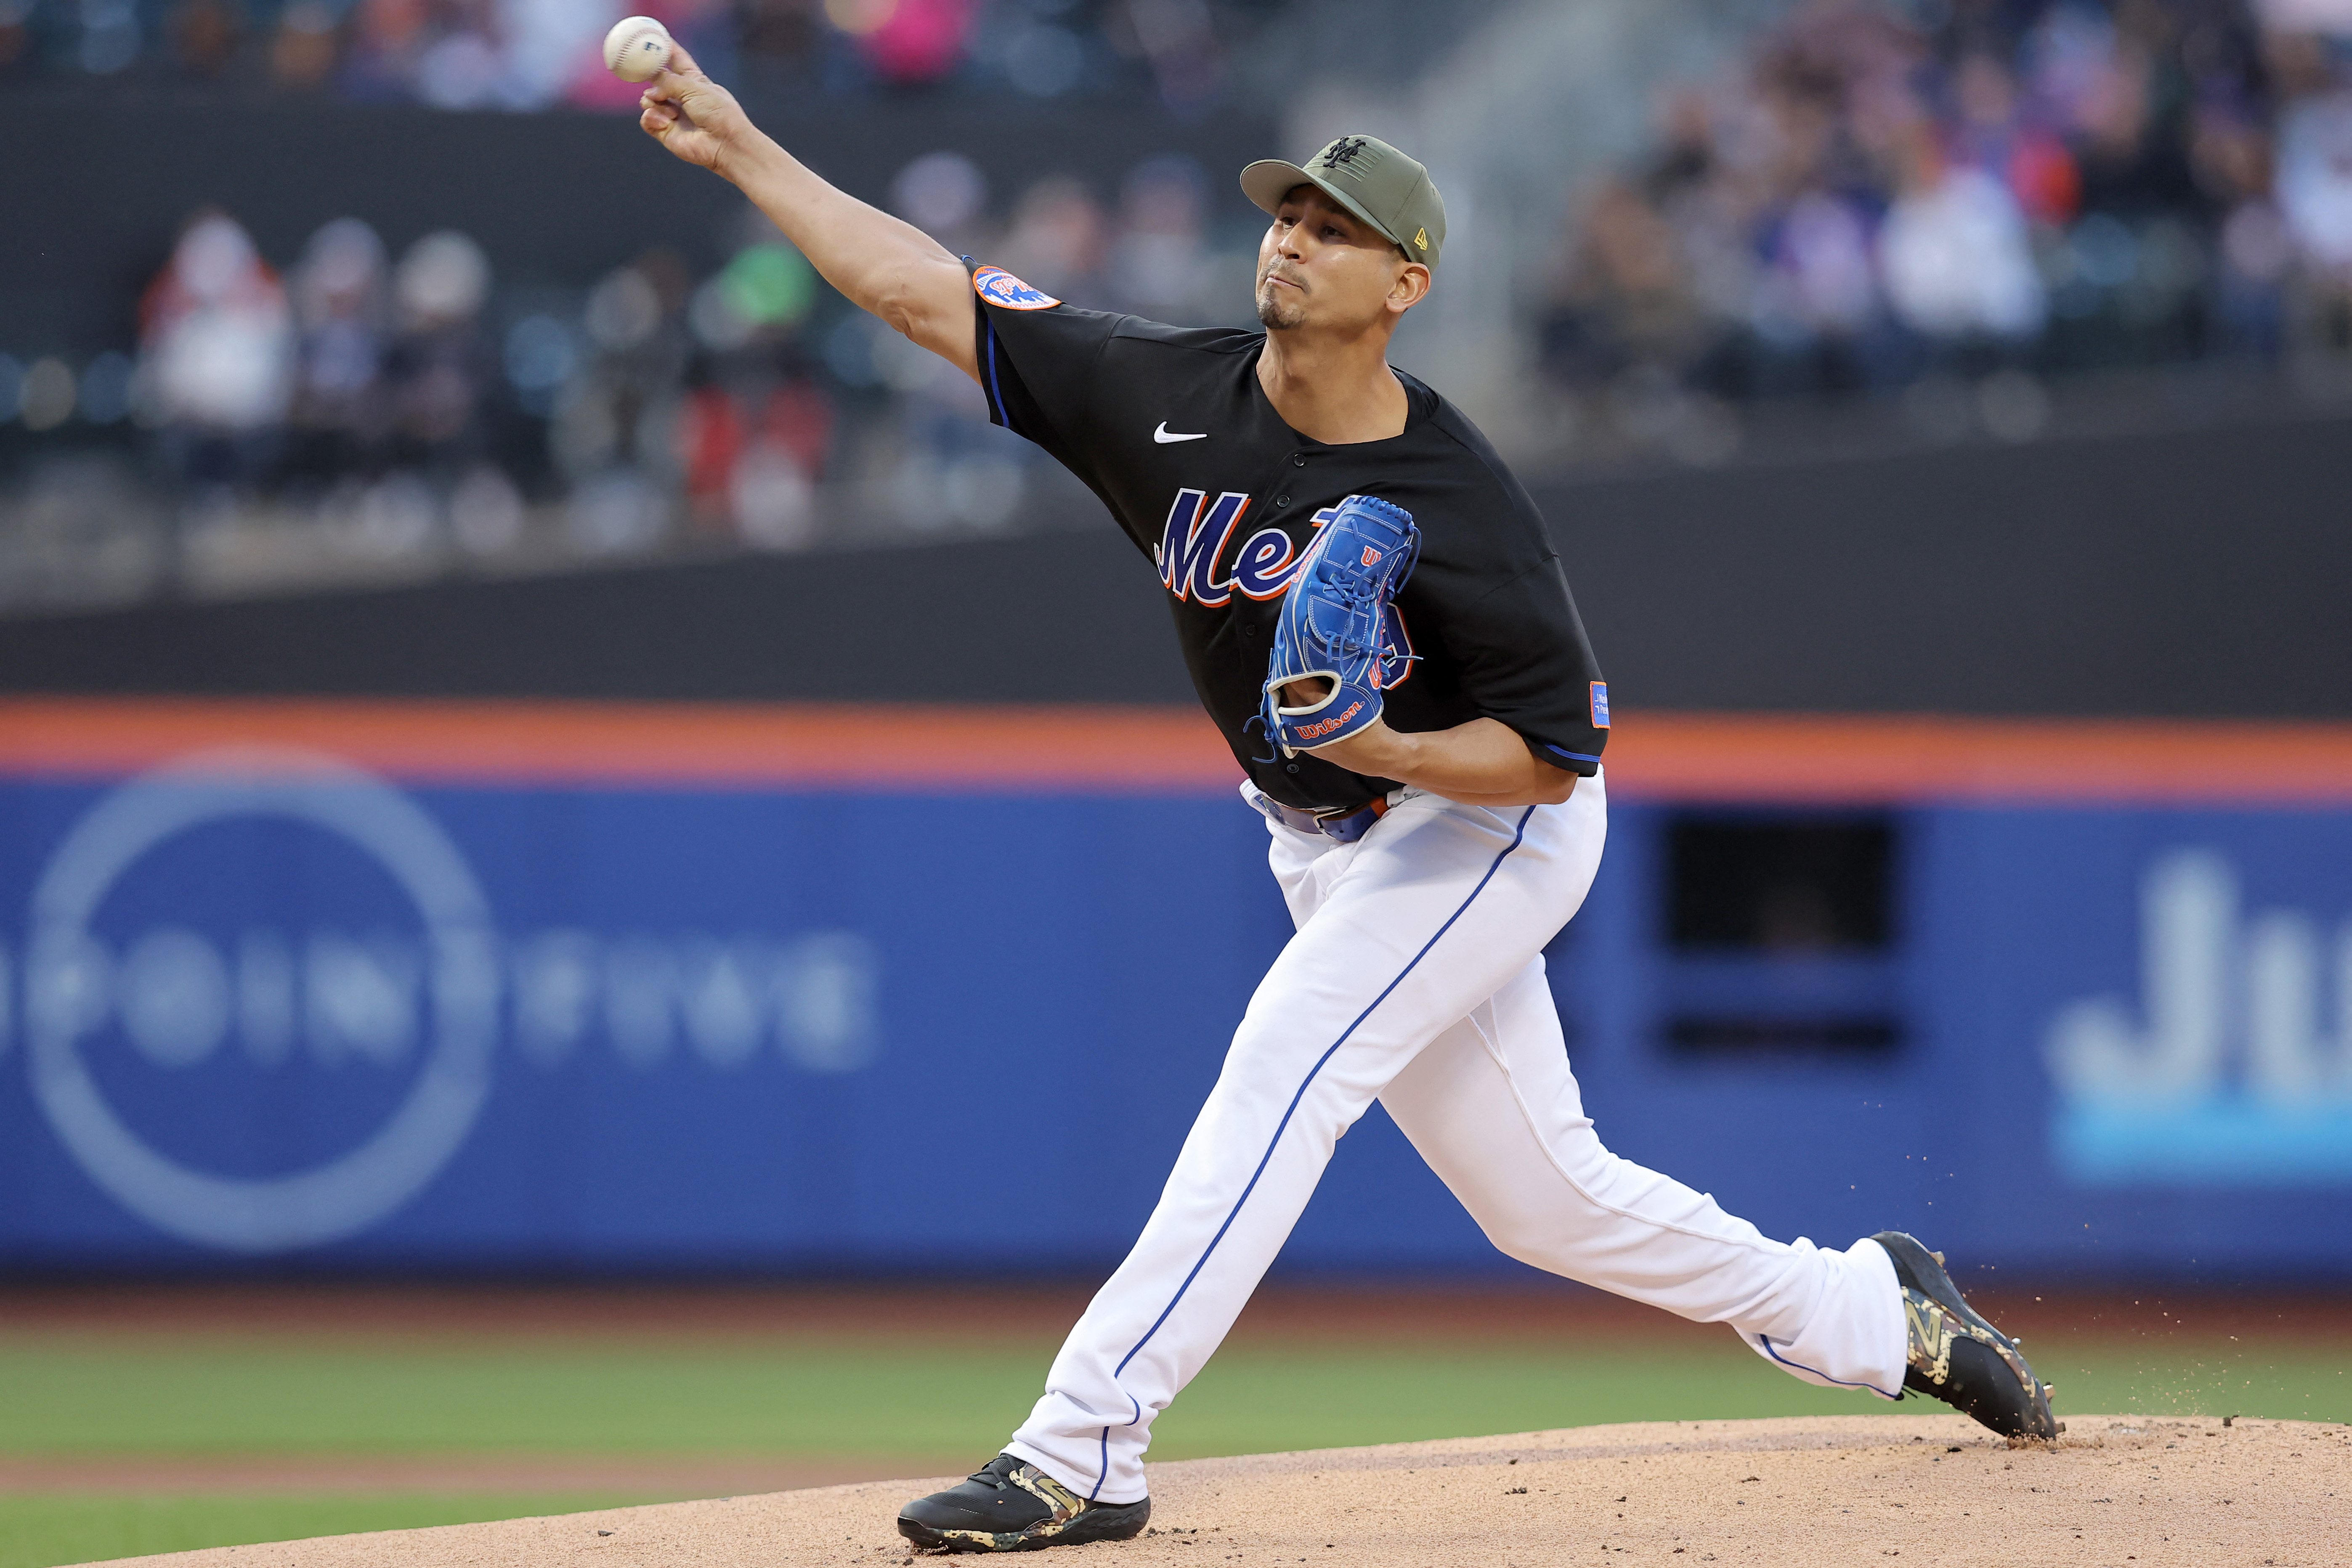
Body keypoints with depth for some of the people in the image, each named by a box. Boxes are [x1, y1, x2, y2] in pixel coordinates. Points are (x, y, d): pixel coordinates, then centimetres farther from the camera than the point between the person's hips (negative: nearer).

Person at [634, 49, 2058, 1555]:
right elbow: (930, 293, -11)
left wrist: (1386, 746, -36)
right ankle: (1871, 1314, 31)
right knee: (1542, 1192, 11)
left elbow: (1554, 751, -20)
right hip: (1329, 846, 7)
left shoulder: (1463, 511, -26)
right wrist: (742, 148, -18)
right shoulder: (1172, 395, -12)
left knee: (1287, 1060, -25)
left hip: (1490, 823, -7)